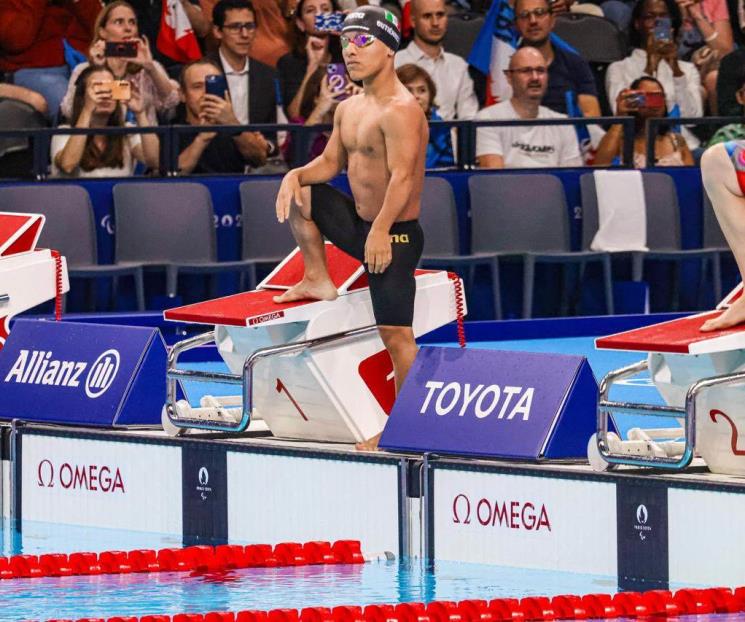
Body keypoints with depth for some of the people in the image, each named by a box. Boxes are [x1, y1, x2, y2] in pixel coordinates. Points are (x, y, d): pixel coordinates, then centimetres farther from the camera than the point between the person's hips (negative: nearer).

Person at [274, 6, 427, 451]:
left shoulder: (401, 110, -20)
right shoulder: (349, 110, 10)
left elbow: (402, 176, -28)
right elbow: (331, 163, 17)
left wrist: (380, 231, -37)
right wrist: (296, 176, -5)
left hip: (394, 235, -9)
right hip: (358, 222, 9)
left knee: (395, 333, -7)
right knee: (299, 195, 14)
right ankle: (319, 281, 22)